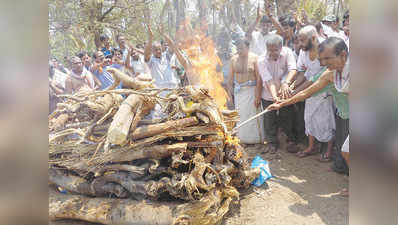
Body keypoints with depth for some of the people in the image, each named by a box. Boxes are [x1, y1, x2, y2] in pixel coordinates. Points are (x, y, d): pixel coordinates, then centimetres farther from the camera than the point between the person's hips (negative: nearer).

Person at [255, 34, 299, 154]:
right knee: (270, 119, 10)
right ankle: (272, 142, 31)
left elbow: (293, 69, -28)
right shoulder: (262, 60, -19)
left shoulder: (287, 52, -15)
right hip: (268, 95, -1)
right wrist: (274, 96, -43)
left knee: (288, 117, 11)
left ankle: (291, 140, 33)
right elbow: (268, 81, -28)